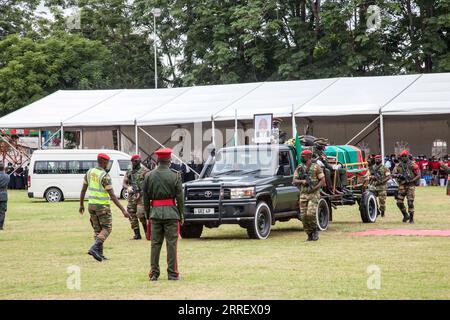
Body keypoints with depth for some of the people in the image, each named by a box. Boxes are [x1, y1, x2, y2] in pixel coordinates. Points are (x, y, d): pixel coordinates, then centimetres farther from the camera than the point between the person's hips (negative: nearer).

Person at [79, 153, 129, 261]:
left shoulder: (90, 172, 4)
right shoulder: (105, 176, -17)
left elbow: (83, 190, 11)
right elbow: (112, 196, -20)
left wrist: (81, 205, 23)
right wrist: (123, 210, -19)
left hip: (91, 205, 7)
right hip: (102, 206, -7)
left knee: (97, 229, 15)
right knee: (107, 228, 3)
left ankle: (99, 254, 11)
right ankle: (94, 248, -15)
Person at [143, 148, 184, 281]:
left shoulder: (149, 176, 3)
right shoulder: (175, 176, -5)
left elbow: (145, 198, 5)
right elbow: (180, 198, -4)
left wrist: (147, 215, 13)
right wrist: (181, 215, 3)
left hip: (155, 212, 3)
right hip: (171, 213, -3)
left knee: (155, 244, 8)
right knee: (171, 244, 2)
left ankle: (154, 273, 9)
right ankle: (172, 273, 3)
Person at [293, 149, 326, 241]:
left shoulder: (316, 167, 0)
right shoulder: (299, 168, 11)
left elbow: (323, 181, -4)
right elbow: (294, 181, 3)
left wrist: (314, 188, -18)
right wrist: (302, 181, -17)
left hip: (314, 194, -4)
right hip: (303, 195, 4)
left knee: (310, 214, -19)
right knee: (304, 216, -2)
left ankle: (315, 230, 4)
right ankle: (309, 235, 11)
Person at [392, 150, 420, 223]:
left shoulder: (412, 165, -5)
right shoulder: (399, 165, 8)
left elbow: (418, 175, -6)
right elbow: (394, 174, 5)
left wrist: (411, 181, -17)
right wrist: (398, 175, -16)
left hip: (410, 185, -4)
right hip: (402, 186, 4)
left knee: (410, 202, -8)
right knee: (399, 202, -1)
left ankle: (411, 218, 2)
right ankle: (405, 215, 19)